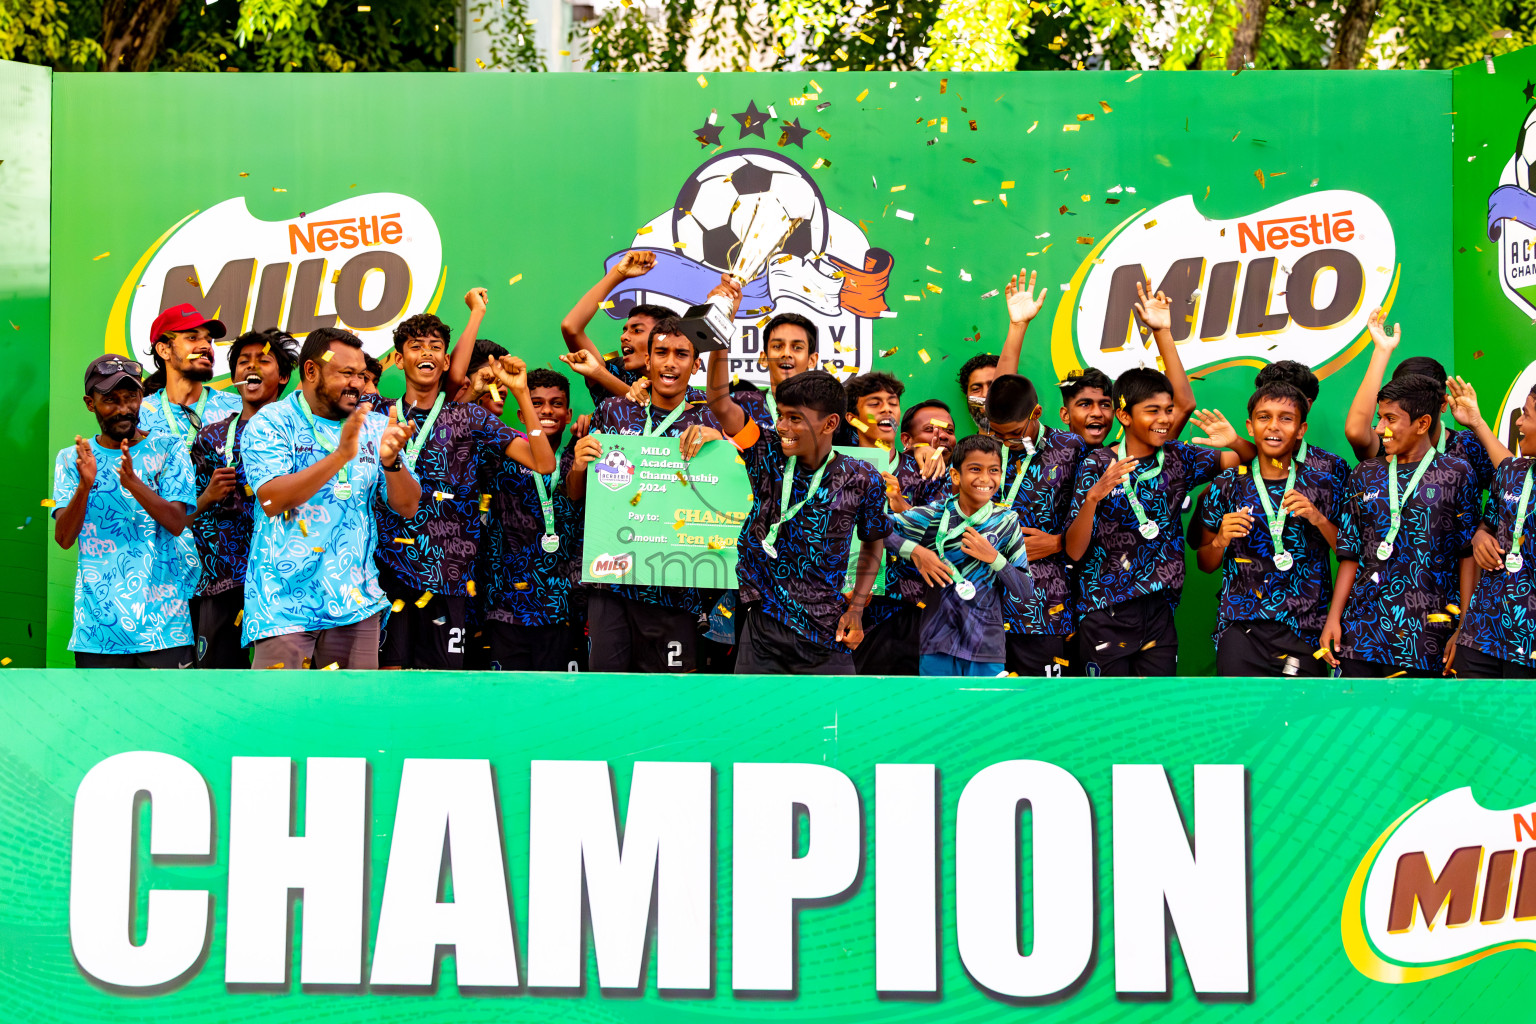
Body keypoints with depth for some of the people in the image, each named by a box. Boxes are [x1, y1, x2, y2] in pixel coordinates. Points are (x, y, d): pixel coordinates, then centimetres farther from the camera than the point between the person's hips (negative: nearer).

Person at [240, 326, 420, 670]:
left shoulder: (374, 427, 10)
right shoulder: (270, 423, -2)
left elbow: (408, 507, 5)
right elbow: (272, 500, -17)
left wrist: (390, 460, -15)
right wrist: (340, 455, -23)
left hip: (356, 602, 4)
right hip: (285, 602, -4)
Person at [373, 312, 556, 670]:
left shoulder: (470, 418, 6)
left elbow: (543, 463, -3)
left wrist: (520, 392, -9)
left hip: (446, 574, 0)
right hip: (388, 570, 0)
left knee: (442, 669, 2)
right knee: (389, 665, 1)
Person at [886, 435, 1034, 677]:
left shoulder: (1006, 523, 1)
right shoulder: (934, 516, -1)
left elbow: (1026, 594, 0)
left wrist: (994, 558, -13)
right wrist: (916, 550, -15)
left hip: (987, 649, 0)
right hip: (937, 647, 0)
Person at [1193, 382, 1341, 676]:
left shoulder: (1321, 483, 5)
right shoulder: (1227, 485, 5)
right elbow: (1205, 565, 12)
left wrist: (1318, 519, -11)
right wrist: (1220, 541, -9)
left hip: (1304, 630, 0)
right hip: (1240, 629, 0)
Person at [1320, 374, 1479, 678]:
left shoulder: (1456, 473, 2)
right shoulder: (1366, 475, 12)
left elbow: (1468, 554, 0)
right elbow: (1351, 554, 11)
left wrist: (1464, 629, -6)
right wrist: (1333, 618, 3)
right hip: (1362, 629, 3)